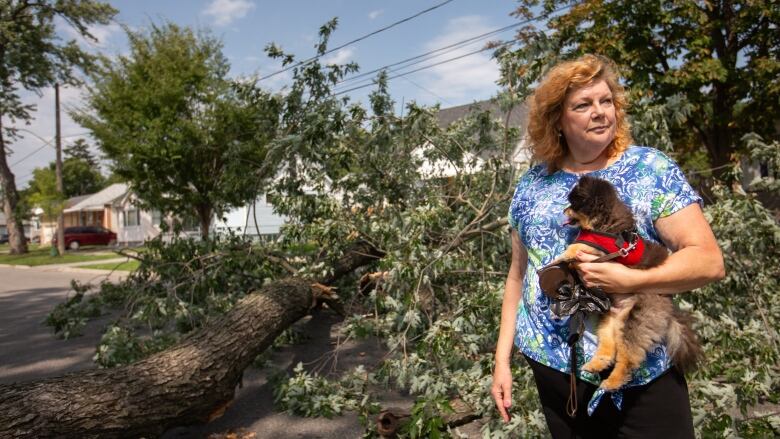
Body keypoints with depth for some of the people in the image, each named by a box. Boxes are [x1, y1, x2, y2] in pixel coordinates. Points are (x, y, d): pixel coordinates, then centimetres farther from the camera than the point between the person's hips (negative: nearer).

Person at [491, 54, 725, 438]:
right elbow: (518, 274, 7)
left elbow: (710, 261, -10)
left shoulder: (650, 169, -6)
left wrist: (629, 280, -27)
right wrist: (502, 357, 5)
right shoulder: (532, 184, 2)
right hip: (553, 365, 3)